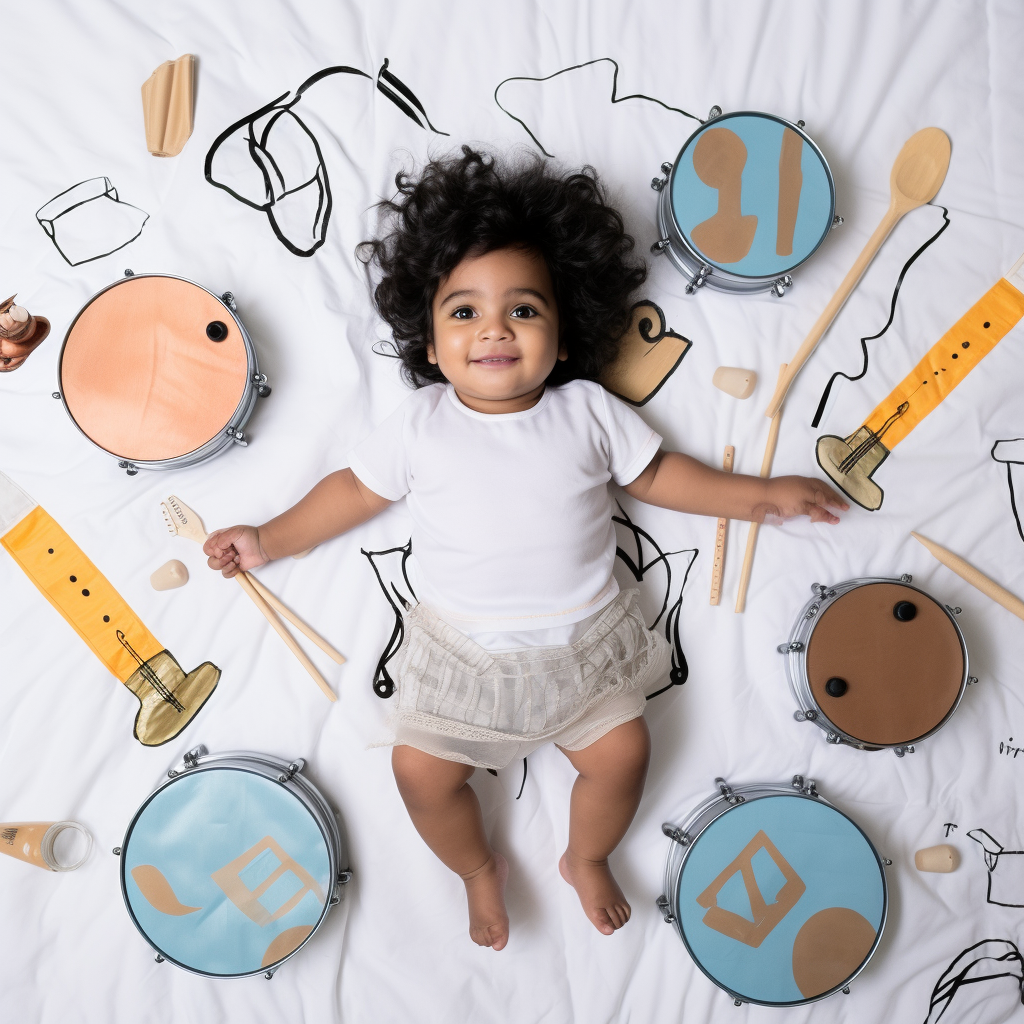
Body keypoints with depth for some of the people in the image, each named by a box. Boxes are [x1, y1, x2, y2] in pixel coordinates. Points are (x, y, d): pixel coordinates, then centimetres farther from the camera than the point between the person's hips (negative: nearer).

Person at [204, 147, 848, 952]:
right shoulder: (420, 425, -7)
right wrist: (270, 539, 1)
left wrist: (760, 493, 2)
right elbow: (355, 490, 5)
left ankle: (587, 858, 31)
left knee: (623, 751, -4)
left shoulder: (587, 411, -4)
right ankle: (480, 869, 28)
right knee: (423, 770, -6)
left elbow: (657, 473, 5)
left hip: (582, 640, 1)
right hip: (464, 651, 0)